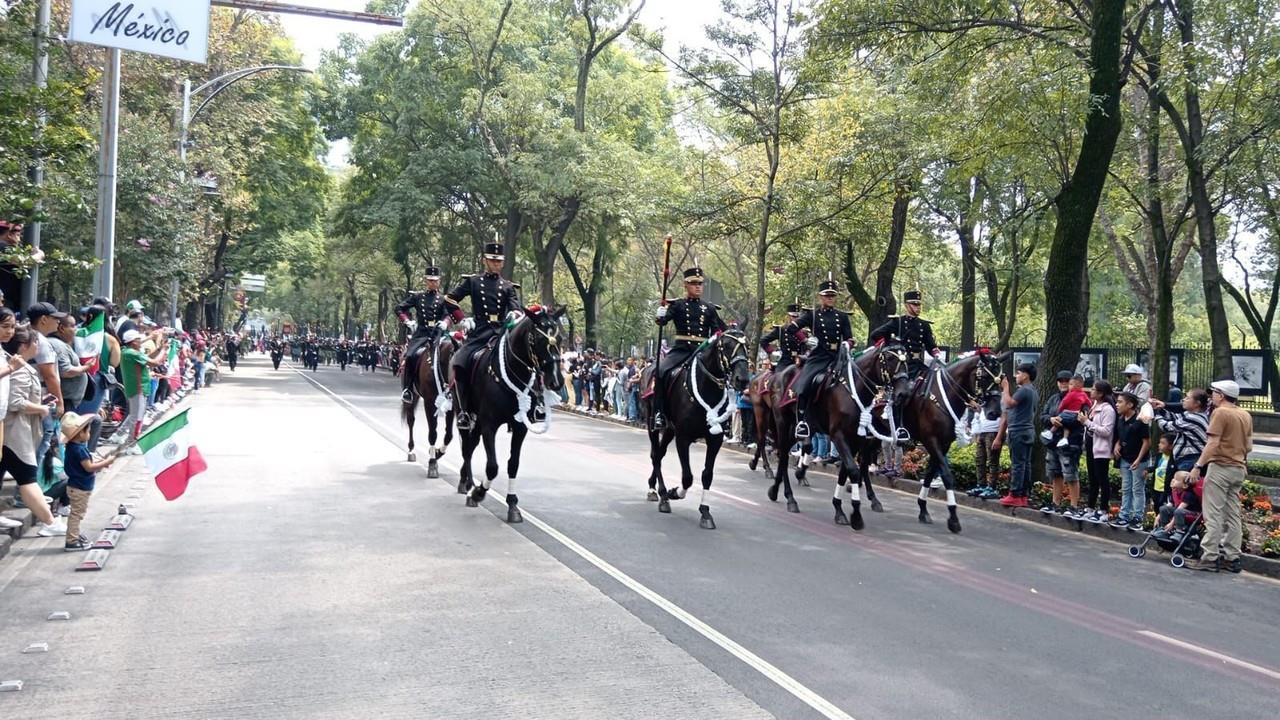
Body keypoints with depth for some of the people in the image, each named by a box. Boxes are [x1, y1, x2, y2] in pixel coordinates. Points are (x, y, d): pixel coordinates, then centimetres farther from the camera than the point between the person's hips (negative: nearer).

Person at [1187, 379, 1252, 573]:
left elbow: (1213, 443, -18)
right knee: (1233, 514, 12)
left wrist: (1198, 466, -17)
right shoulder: (1246, 415, 12)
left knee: (1213, 515, -5)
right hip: (1239, 469, 8)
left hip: (1220, 467, -8)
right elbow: (1249, 446, 14)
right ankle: (1232, 557, 14)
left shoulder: (1220, 412, -11)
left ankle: (1210, 558, -6)